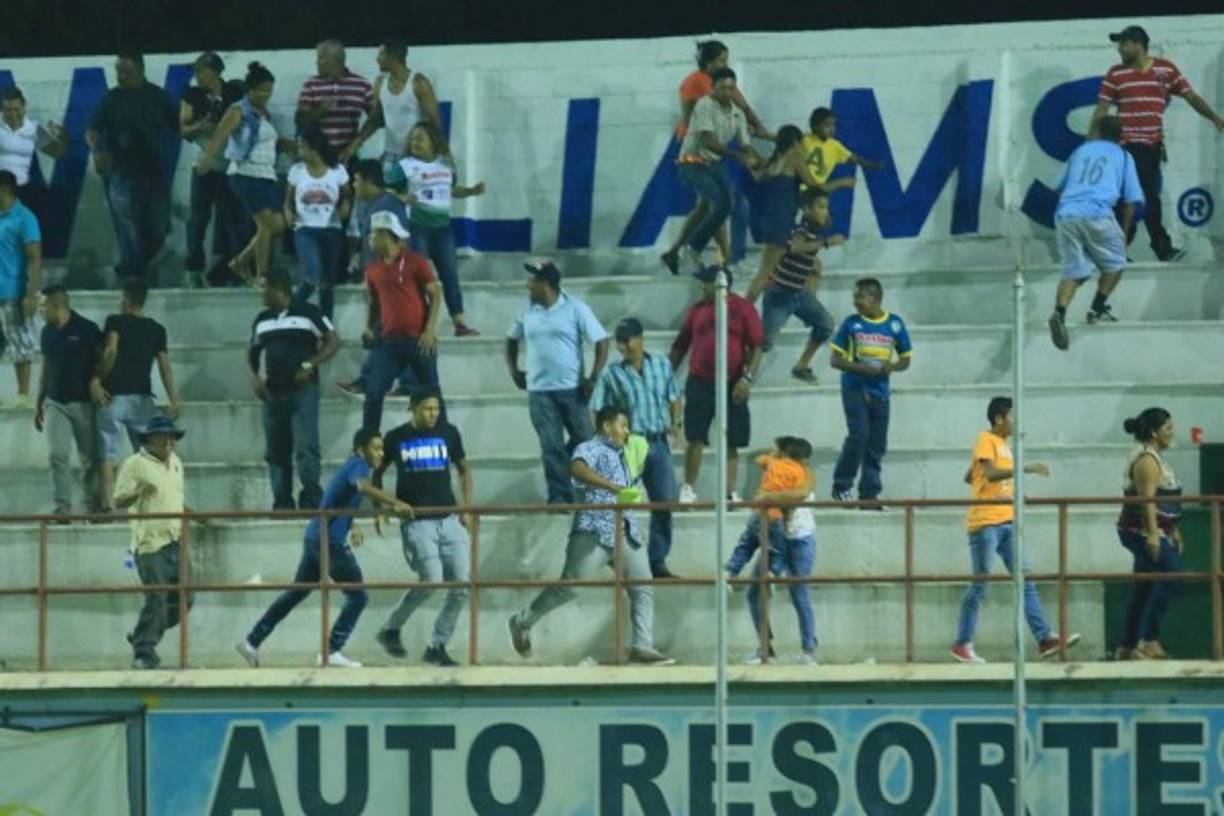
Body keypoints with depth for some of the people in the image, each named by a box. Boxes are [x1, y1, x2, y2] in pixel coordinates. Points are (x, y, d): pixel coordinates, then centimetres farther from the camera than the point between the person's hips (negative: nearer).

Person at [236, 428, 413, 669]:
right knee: (358, 596, -4)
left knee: (296, 593, 16)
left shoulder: (351, 467, 19)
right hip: (331, 541, -10)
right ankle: (332, 652, -7)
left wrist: (351, 526, 22)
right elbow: (364, 487, -36)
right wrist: (394, 503, -47)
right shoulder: (358, 466, -11)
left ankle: (252, 642, 18)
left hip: (315, 538, 10)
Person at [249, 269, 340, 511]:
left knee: (305, 447, -14)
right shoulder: (262, 320, 16)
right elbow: (253, 352, 24)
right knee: (276, 451, 4)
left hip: (302, 389, -5)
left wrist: (310, 366, -12)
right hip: (273, 391, 5)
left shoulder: (308, 314, 0)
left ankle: (311, 500, -12)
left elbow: (333, 342, -1)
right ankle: (282, 504, 8)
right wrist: (255, 377, 6)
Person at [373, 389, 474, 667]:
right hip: (417, 521, -4)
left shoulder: (448, 433, 8)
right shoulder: (396, 438, 1)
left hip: (449, 519, 4)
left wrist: (468, 508, 9)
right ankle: (390, 630, 4)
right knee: (431, 580, -17)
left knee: (461, 586, -3)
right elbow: (376, 473, 14)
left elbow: (464, 469, 19)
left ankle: (437, 646, 10)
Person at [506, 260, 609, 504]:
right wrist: (513, 370, 11)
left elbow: (601, 341, -7)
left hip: (572, 389, -3)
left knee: (584, 439, 2)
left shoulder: (575, 309, -6)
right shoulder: (528, 311, 8)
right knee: (551, 446, 0)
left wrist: (594, 378, -12)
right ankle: (560, 496, 3)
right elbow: (512, 339, 23)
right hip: (539, 390, 3)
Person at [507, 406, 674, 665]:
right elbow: (578, 468, -28)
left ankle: (642, 647, -5)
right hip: (594, 532, -8)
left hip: (626, 534, 8)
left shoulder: (619, 455, 24)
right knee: (569, 585, -6)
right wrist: (613, 487, -35)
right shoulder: (591, 449, -3)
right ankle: (523, 622, 12)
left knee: (643, 588, -3)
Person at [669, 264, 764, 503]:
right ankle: (688, 489, 2)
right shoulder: (698, 309, 9)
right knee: (695, 438, -4)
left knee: (731, 443, 2)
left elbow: (756, 347, -2)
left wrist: (748, 378, -13)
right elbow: (680, 346, 15)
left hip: (732, 385, -1)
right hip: (700, 382, 1)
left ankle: (730, 492, 6)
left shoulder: (743, 309, 1)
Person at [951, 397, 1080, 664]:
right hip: (985, 523, -9)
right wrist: (1027, 469, -29)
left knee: (1026, 581, 1)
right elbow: (991, 473, -23)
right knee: (979, 585, -4)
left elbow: (968, 478, 25)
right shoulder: (985, 440, -7)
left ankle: (1045, 638, -3)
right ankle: (962, 644, 3)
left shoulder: (1003, 445, 19)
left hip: (1006, 522, 9)